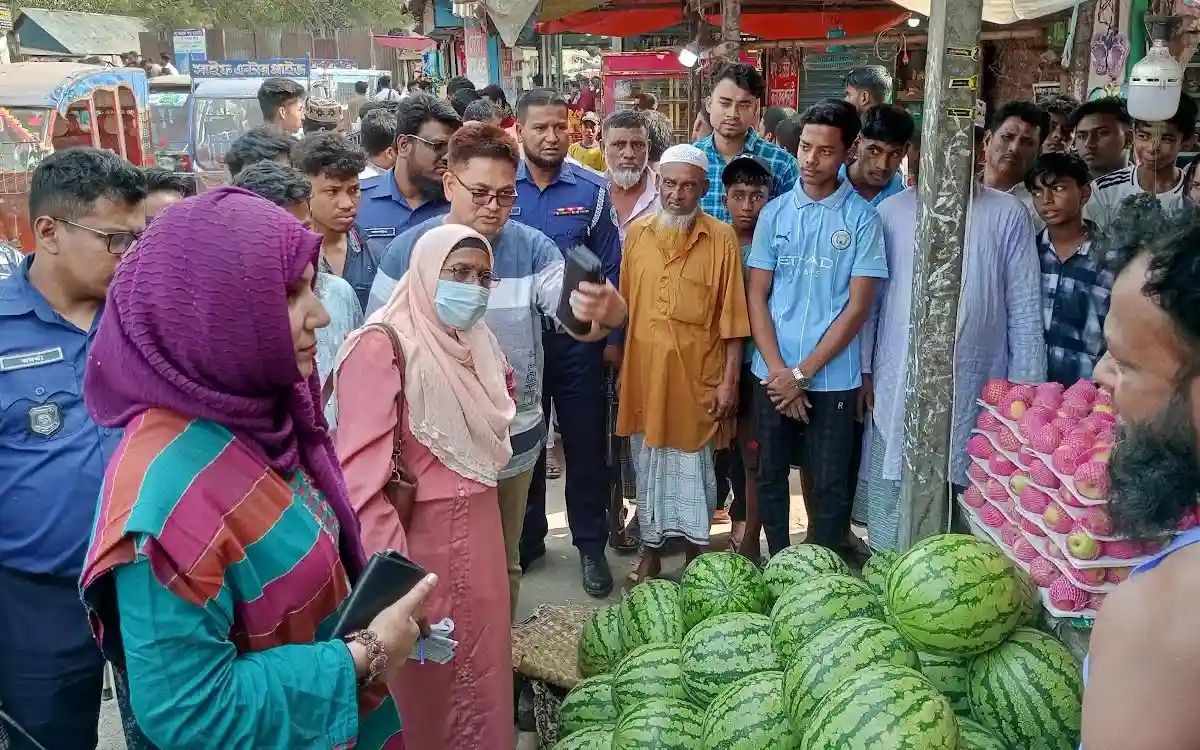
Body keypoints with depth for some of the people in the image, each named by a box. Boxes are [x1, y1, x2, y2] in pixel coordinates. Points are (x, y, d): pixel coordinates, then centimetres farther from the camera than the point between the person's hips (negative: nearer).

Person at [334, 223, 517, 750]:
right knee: (425, 676, 8)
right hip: (421, 536, -7)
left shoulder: (478, 344, 8)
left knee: (480, 662, 20)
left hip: (479, 531, 8)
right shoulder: (382, 346, -17)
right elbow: (362, 472, -23)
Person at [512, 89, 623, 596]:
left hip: (578, 337, -1)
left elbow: (609, 269, 0)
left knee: (585, 444, 7)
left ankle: (591, 545, 23)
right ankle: (525, 540, 31)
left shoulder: (592, 190, -3)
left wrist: (612, 336, -1)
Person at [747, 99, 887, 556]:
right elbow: (756, 296, 3)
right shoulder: (775, 212, 4)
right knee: (770, 476, 12)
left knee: (830, 484, 5)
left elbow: (858, 307, -6)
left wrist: (804, 372, -10)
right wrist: (778, 369, -8)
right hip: (773, 373, 2)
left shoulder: (862, 218, -3)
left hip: (832, 376, -2)